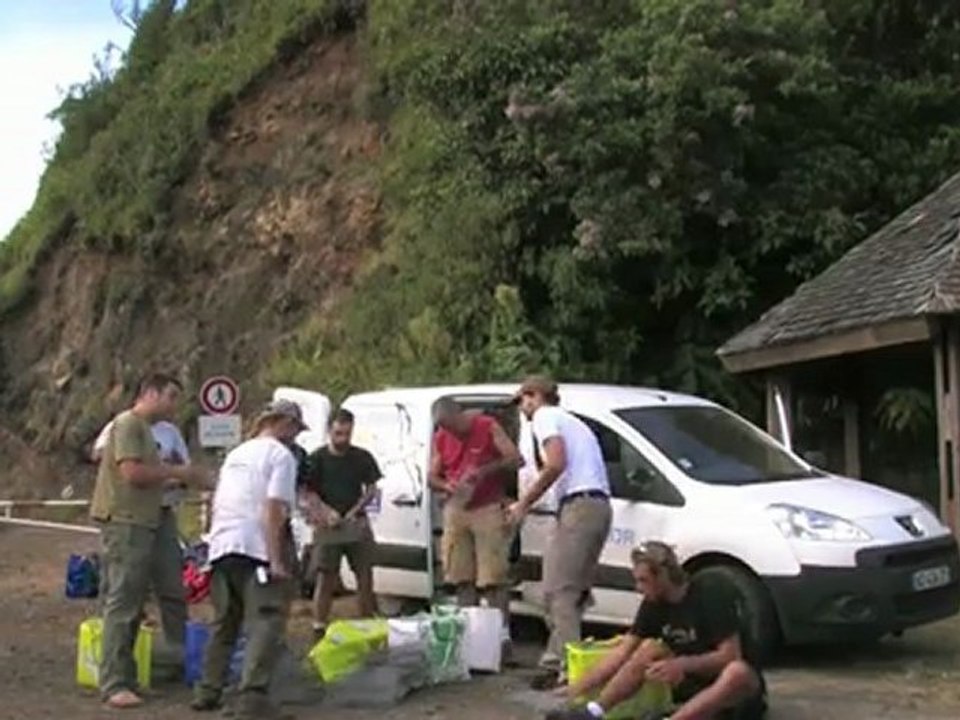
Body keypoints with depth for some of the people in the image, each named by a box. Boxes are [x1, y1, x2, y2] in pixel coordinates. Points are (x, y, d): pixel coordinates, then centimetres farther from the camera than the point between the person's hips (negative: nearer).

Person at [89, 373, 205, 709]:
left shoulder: (144, 429, 22)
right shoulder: (128, 424, -8)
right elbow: (132, 473, -19)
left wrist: (176, 482, 9)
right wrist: (176, 471, -10)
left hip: (143, 524, 10)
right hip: (124, 522, -10)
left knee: (133, 606, 12)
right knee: (122, 603, -10)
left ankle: (125, 678, 19)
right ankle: (114, 684, -9)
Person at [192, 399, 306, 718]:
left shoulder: (236, 453, 22)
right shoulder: (281, 455, -4)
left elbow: (216, 503, 23)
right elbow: (273, 509, -14)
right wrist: (276, 560, -16)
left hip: (221, 545, 8)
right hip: (256, 548, -8)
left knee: (224, 623, 19)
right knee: (266, 624, -7)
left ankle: (207, 692, 23)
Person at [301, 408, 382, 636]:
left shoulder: (362, 457, 6)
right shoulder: (317, 458, 0)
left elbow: (371, 489, 8)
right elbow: (309, 492, -2)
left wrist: (356, 509, -8)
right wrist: (326, 511, -17)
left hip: (356, 521, 2)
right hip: (327, 524, -2)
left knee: (365, 574, 4)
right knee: (325, 577, -2)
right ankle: (318, 628, 3)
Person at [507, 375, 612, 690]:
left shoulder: (545, 416, 3)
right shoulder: (572, 421, 31)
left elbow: (556, 464, -14)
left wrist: (524, 503, -8)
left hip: (578, 505, -10)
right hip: (600, 506, 10)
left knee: (559, 591, -11)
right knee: (572, 591, 10)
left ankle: (568, 667, -16)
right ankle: (556, 661, 11)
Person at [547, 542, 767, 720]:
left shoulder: (711, 595, -20)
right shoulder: (654, 604, -2)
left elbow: (730, 655, -22)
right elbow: (623, 652, 0)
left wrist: (682, 664, -32)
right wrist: (576, 690, -4)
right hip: (696, 682, 6)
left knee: (737, 673, -38)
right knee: (649, 649, -7)